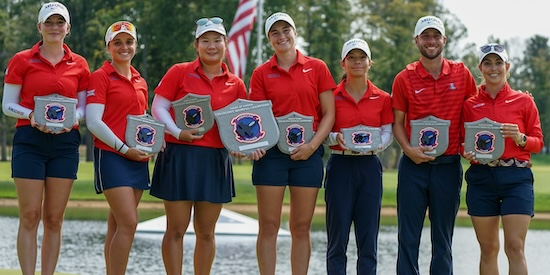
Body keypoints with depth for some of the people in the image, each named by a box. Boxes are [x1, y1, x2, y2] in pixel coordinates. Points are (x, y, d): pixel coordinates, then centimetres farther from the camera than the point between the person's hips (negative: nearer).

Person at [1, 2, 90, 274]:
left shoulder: (79, 65, 9)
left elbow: (84, 107, 13)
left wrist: (73, 118, -9)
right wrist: (32, 115, -17)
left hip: (65, 142, 2)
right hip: (30, 140, -2)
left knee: (54, 218, 4)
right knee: (30, 216, -6)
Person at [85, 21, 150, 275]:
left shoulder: (140, 82, 16)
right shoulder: (100, 77, -4)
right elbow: (93, 122, -11)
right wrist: (124, 149, -15)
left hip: (138, 158, 7)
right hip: (112, 156, -7)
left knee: (118, 225, 7)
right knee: (128, 222, -15)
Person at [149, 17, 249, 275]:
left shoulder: (235, 84, 8)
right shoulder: (179, 72, 0)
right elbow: (158, 108, -3)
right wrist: (178, 132, -18)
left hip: (216, 161, 3)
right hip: (180, 157, -3)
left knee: (206, 232, 10)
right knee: (176, 230, -1)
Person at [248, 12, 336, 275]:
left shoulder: (317, 68, 5)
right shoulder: (261, 74, 6)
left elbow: (328, 114, 2)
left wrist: (312, 145, -11)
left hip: (307, 154, 0)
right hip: (271, 153, 0)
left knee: (301, 228, 3)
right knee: (269, 226, -1)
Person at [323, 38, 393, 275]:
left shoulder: (382, 99, 6)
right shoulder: (332, 96, 1)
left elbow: (388, 134, 6)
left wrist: (375, 144, -14)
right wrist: (336, 138, -18)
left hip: (369, 167, 2)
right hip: (340, 166, -2)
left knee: (368, 236, 2)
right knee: (338, 235, -2)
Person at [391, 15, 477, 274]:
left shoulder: (462, 74, 2)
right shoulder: (404, 78, 0)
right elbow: (397, 122, 4)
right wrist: (408, 149, -12)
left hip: (448, 165, 1)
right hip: (413, 165, -1)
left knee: (443, 236, 7)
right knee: (408, 235, 0)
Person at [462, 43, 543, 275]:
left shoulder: (523, 101, 5)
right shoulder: (469, 104, 8)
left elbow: (538, 142, 6)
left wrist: (520, 138, -13)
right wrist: (466, 152, -10)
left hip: (516, 178, -2)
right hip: (481, 178, 2)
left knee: (515, 247, -10)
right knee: (488, 249, 4)